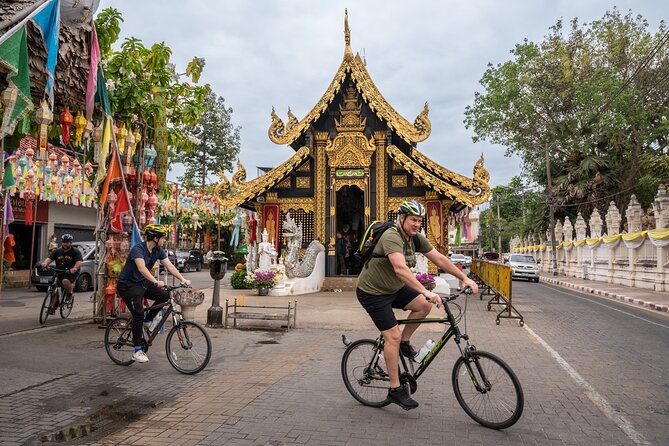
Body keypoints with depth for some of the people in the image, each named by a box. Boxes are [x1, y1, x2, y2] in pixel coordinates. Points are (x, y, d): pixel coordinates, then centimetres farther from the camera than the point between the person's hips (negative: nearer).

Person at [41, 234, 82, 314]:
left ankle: (69, 294, -8)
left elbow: (79, 262, -14)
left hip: (71, 273, -5)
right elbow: (49, 258, -1)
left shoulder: (76, 252, -1)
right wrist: (45, 263, -24)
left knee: (65, 281, -35)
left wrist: (74, 268, -36)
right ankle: (52, 307, 11)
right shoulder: (57, 251, 12)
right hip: (59, 273, 5)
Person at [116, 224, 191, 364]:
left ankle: (148, 321, 10)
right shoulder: (138, 249, -26)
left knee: (164, 296, -12)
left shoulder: (158, 250, -3)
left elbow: (169, 266, -8)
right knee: (138, 314, -15)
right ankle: (137, 351, -5)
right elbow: (142, 268, -41)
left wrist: (183, 280, -20)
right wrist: (156, 282, -53)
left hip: (142, 282, 7)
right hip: (127, 285, -7)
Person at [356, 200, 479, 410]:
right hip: (372, 292, -8)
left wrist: (464, 278, -8)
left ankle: (404, 343, 12)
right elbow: (400, 269, -43)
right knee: (393, 336, -10)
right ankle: (395, 390, 3)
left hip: (394, 288, 8)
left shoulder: (416, 238, -2)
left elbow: (439, 259, -2)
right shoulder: (391, 237, -28)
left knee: (424, 305, -9)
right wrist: (425, 291, -51)